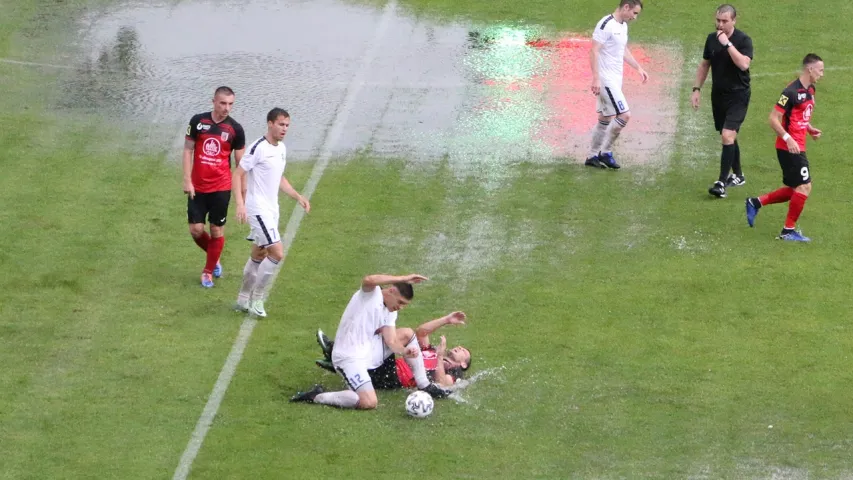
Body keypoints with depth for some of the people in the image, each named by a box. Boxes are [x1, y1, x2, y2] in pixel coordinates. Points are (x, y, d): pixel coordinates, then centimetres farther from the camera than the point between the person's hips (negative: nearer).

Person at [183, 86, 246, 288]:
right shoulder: (198, 121, -3)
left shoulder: (235, 129, -4)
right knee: (196, 230, 0)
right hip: (197, 187, 1)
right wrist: (187, 180, -5)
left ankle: (209, 271, 21)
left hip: (221, 187, -1)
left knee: (217, 230, 3)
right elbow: (188, 150, 2)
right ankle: (214, 258, 29)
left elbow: (240, 162, 3)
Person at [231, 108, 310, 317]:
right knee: (277, 253, -14)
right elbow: (237, 175, -16)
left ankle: (243, 300, 26)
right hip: (258, 209, -9)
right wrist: (240, 204, -25)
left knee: (259, 255, 15)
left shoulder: (281, 148, 11)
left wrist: (297, 196, 15)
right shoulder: (258, 148, -16)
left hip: (271, 209, 9)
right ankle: (257, 299, -2)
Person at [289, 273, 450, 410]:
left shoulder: (391, 313, 11)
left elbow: (391, 341, 0)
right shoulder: (371, 294, -12)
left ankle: (424, 386, 15)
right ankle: (317, 396, -10)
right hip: (349, 357, -9)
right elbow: (369, 280, -37)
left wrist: (404, 351, -23)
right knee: (369, 403, -27)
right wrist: (404, 279, -32)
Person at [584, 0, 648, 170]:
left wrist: (639, 68, 22)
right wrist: (596, 79, -24)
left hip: (615, 80, 10)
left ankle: (592, 156, 20)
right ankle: (606, 152, -2)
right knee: (624, 115, -12)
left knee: (605, 119, 13)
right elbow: (594, 51, -20)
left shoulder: (623, 26, 12)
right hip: (606, 80, -10)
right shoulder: (606, 25, -17)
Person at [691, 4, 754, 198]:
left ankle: (722, 183, -15)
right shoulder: (712, 39, 4)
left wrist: (728, 43, -28)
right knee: (728, 137, 15)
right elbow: (704, 65, 15)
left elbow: (743, 64, -29)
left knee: (727, 136, -16)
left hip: (738, 96, -6)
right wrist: (697, 89, 10)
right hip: (718, 95, 6)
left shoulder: (743, 40, -13)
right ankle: (737, 176, 31)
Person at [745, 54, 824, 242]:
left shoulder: (810, 90, 12)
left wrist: (810, 130, 7)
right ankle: (789, 230, 3)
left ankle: (756, 203, 23)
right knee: (804, 186, -8)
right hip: (789, 147, -10)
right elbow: (774, 119, -19)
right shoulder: (792, 91, -18)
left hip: (797, 147, 10)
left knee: (795, 190, 13)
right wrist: (788, 139, -27)